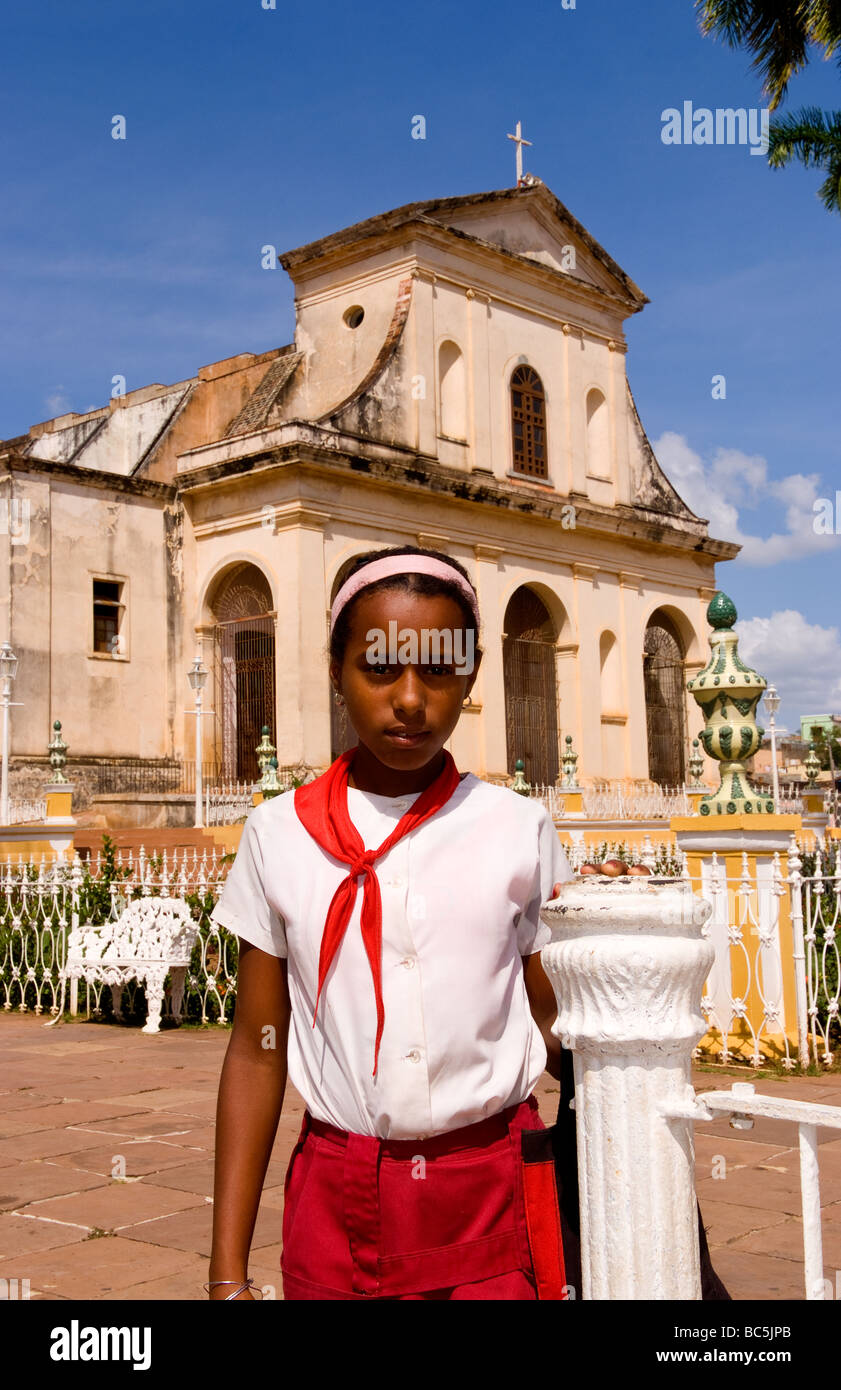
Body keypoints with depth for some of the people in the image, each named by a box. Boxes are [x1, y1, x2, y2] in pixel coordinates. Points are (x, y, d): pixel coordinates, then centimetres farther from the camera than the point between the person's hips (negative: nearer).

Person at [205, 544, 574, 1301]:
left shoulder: (520, 829, -1)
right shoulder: (280, 834, 0)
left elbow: (552, 1024, 3)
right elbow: (258, 1051, 2)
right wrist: (227, 1273, 1)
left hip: (493, 1207, 0)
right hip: (336, 1207, 1)